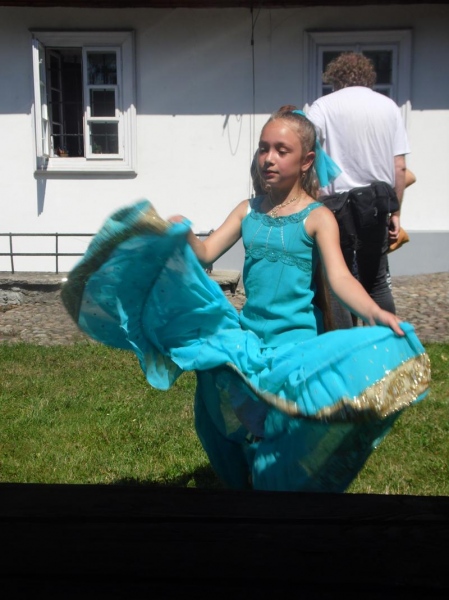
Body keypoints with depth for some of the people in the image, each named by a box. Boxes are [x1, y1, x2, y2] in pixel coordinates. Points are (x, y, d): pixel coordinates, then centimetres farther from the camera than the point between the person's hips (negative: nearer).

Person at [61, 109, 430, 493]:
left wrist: (375, 313, -37)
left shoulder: (317, 217, -5)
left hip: (296, 340, -4)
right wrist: (184, 235, -19)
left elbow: (340, 278, -18)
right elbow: (205, 254, 4)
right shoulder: (247, 211, 9)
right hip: (247, 336, 4)